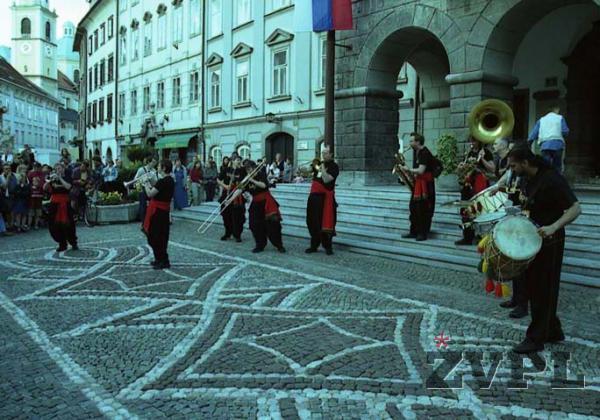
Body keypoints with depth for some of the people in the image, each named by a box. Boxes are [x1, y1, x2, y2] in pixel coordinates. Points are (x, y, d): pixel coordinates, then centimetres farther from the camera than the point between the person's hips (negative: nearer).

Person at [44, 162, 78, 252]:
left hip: (64, 203, -4)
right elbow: (44, 188, 0)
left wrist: (60, 178, -16)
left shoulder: (66, 178, 1)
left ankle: (73, 243, 11)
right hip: (54, 203, 4)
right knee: (55, 225, 3)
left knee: (68, 224, -5)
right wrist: (50, 180, -15)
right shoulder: (52, 178, 10)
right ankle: (62, 244, 14)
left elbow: (68, 187, -19)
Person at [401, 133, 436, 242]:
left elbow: (420, 171, -24)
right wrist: (408, 171, 5)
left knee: (423, 209, -3)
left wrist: (408, 170, -12)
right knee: (413, 207, 11)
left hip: (425, 184, -9)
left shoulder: (425, 153, -17)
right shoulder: (416, 152, 13)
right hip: (417, 183, 9)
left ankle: (423, 233, 5)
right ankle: (414, 231, 19)